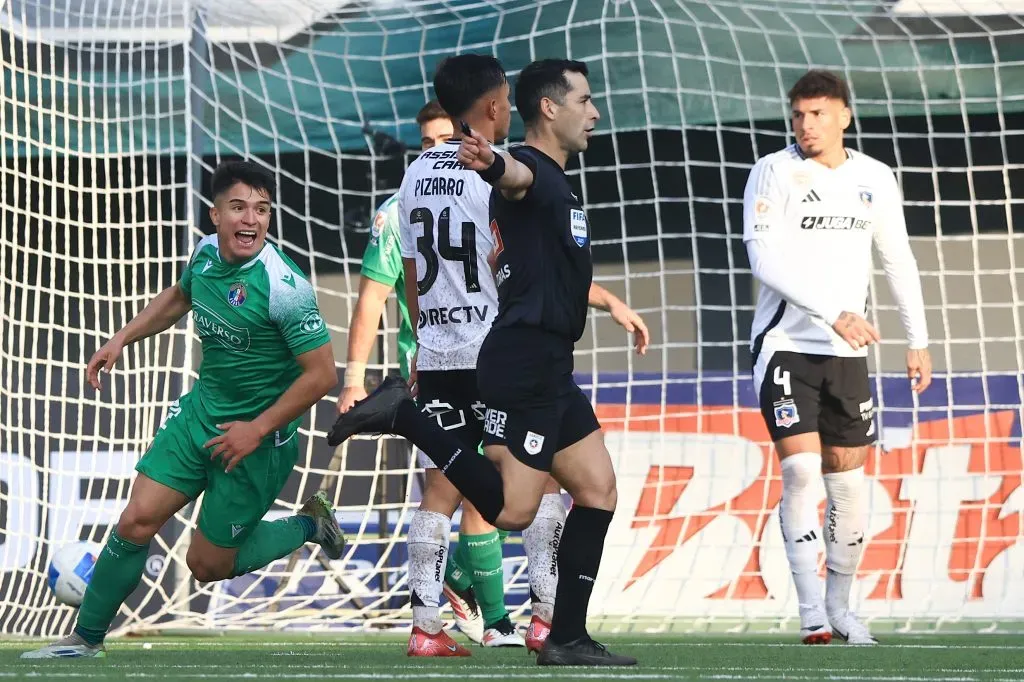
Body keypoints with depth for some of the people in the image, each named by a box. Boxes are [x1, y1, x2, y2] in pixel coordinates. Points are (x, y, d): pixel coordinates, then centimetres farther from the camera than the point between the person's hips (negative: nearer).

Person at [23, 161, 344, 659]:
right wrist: (121, 340, 16)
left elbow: (322, 373, -23)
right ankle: (87, 638, 13)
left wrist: (258, 429, -21)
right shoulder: (206, 253, -4)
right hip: (201, 411, 6)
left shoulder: (283, 286, -26)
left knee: (208, 566, 5)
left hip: (257, 436, -6)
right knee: (136, 521, -4)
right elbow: (178, 297, 22)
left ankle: (308, 526, 27)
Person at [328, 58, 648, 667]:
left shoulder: (558, 185, 21)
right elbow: (514, 177, -37)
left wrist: (611, 303, 51)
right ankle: (401, 416, -6)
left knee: (599, 491, 8)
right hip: (524, 359, -10)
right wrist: (491, 163, -62)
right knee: (511, 510, -15)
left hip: (551, 367, 10)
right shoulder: (531, 171, -10)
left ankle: (568, 639, 10)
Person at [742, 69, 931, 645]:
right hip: (785, 344, -4)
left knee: (848, 479, 6)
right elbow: (764, 257, -19)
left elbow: (899, 262, 16)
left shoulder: (875, 179, 6)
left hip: (846, 350, 4)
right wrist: (835, 313, -26)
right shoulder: (775, 173, -8)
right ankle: (811, 612, -15)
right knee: (801, 469, -15)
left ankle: (840, 606, 20)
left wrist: (920, 342, 15)